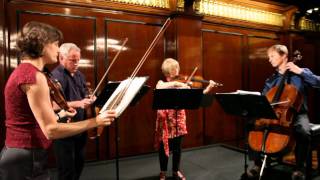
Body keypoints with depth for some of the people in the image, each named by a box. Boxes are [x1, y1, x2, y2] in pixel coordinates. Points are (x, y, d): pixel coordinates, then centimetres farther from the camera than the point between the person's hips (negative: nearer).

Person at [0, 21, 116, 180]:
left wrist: (58, 115, 17)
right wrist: (95, 121, -19)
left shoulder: (21, 71, 10)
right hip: (26, 160, -10)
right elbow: (51, 130, -24)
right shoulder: (34, 75, -20)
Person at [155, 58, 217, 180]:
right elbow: (159, 88, -26)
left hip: (178, 118, 3)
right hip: (165, 119, -2)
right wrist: (175, 83, -29)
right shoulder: (161, 83, -1)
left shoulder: (181, 84, 5)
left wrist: (208, 89, -15)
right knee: (164, 146, 7)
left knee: (177, 147, 12)